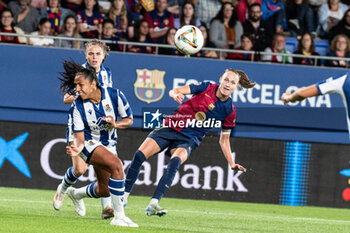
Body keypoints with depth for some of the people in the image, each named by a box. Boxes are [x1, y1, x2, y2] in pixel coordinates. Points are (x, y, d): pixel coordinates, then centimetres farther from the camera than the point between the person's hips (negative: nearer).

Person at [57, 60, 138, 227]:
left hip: (109, 144, 5)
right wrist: (77, 148, -39)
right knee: (116, 165, -32)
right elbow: (79, 137, -16)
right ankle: (119, 216, -29)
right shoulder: (77, 107, -18)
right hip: (89, 143, -5)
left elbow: (129, 120, -4)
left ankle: (76, 194, 47)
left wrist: (115, 124, -25)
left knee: (104, 191, 13)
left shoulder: (115, 95, -15)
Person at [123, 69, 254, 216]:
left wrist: (232, 164, 3)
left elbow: (224, 140, 12)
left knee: (176, 161, -33)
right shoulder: (206, 88, -2)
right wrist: (175, 94, -34)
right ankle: (123, 196, -3)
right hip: (171, 127, 0)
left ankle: (153, 204, -39)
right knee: (140, 155, -17)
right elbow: (174, 91, -10)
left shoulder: (230, 111, 2)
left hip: (189, 139, 0)